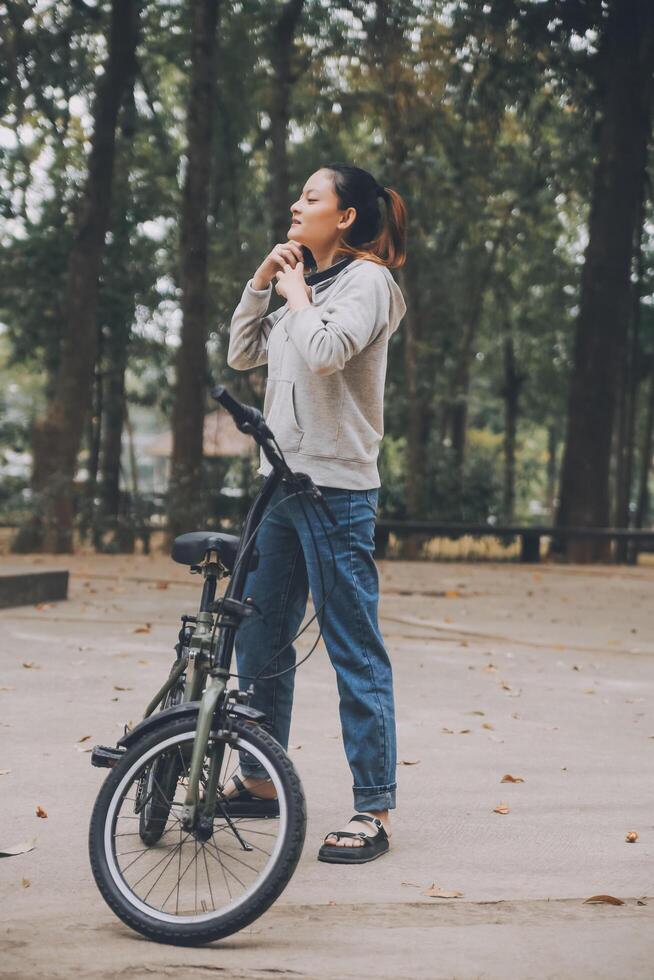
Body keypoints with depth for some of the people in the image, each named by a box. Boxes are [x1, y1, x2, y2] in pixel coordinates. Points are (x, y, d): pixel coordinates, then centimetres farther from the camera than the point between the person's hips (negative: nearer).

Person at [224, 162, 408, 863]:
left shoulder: (367, 281, -7)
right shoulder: (305, 285, 18)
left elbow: (324, 353, -23)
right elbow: (241, 354, 19)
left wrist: (296, 295, -7)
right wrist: (263, 280, 10)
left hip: (337, 488, -9)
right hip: (282, 483, 9)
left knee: (354, 651, -6)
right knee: (256, 639, 14)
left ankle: (373, 811, -2)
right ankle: (258, 778, 28)